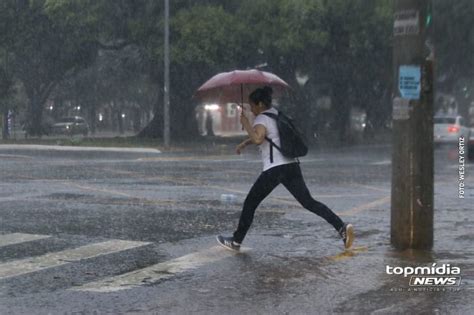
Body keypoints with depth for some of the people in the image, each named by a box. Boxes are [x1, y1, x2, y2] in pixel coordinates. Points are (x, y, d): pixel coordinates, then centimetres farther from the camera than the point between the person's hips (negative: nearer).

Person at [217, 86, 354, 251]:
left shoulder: (261, 119, -7)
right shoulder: (275, 113, 20)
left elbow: (258, 139, -28)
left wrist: (245, 123, -14)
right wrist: (244, 143, 35)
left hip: (274, 169, -7)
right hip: (292, 165, 7)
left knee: (250, 203, 8)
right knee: (309, 202, 2)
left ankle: (236, 241, 16)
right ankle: (342, 227, -14)